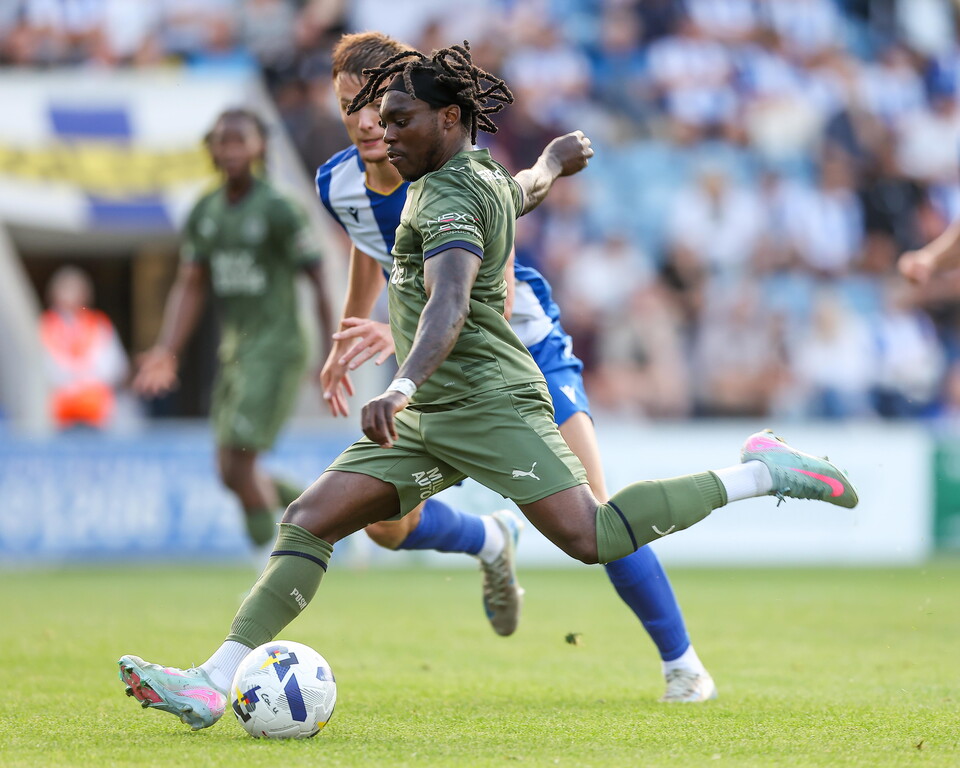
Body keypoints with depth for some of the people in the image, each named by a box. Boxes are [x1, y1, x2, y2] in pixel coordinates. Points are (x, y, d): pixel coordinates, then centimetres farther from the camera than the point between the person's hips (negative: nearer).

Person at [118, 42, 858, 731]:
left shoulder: (451, 194, -13)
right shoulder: (487, 177, 15)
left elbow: (449, 303, -30)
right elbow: (529, 187, 40)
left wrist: (403, 386, -46)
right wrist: (558, 158, 65)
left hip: (487, 401, -10)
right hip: (427, 419, 10)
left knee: (591, 536, -19)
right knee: (309, 522, -2)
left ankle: (758, 473, -3)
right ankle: (214, 683, -8)